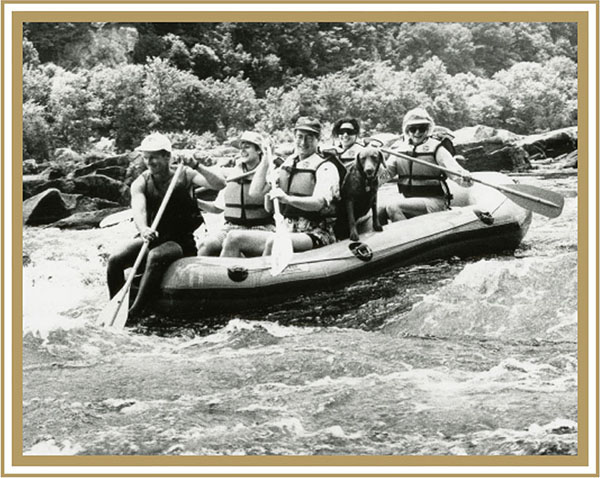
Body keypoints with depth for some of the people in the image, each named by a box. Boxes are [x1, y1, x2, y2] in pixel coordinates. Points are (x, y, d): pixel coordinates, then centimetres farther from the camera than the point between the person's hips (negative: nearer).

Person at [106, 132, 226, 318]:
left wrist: (196, 166, -30)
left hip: (180, 242, -4)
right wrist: (143, 229, -43)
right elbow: (138, 209, -21)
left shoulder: (185, 176, -5)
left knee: (155, 257, -35)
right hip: (152, 238, 4)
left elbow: (220, 184, -19)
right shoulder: (141, 183, -1)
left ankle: (134, 313, -33)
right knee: (115, 260, -19)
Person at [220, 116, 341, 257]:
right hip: (287, 231, 7)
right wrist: (265, 161, 9)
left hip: (315, 234, -7)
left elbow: (318, 203, -23)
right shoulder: (287, 165, 15)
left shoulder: (326, 168, -6)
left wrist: (288, 199, -39)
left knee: (274, 242, -37)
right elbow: (255, 191, 14)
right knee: (234, 238, -5)